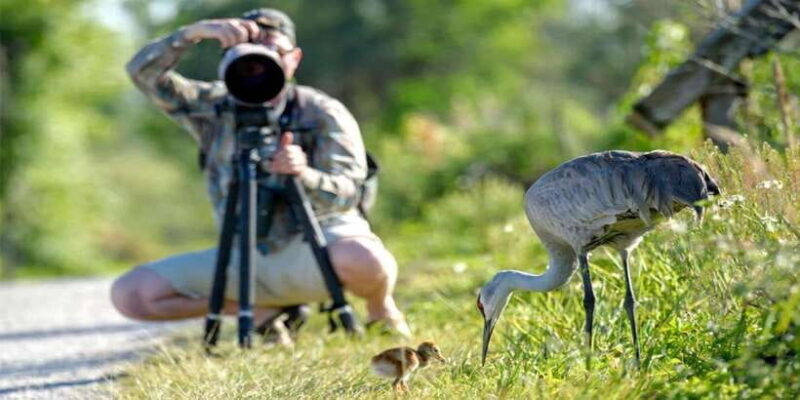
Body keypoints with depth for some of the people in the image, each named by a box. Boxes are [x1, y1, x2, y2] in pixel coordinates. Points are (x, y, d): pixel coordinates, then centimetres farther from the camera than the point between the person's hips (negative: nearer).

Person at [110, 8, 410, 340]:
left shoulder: (323, 113, -6)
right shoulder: (213, 108, 3)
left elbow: (347, 193, -18)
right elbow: (144, 73, -8)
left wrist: (303, 175, -39)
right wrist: (196, 32, -24)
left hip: (317, 243, -4)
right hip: (244, 258, 4)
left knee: (362, 259, -41)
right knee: (129, 293, -11)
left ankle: (380, 308, -1)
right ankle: (263, 310, 4)